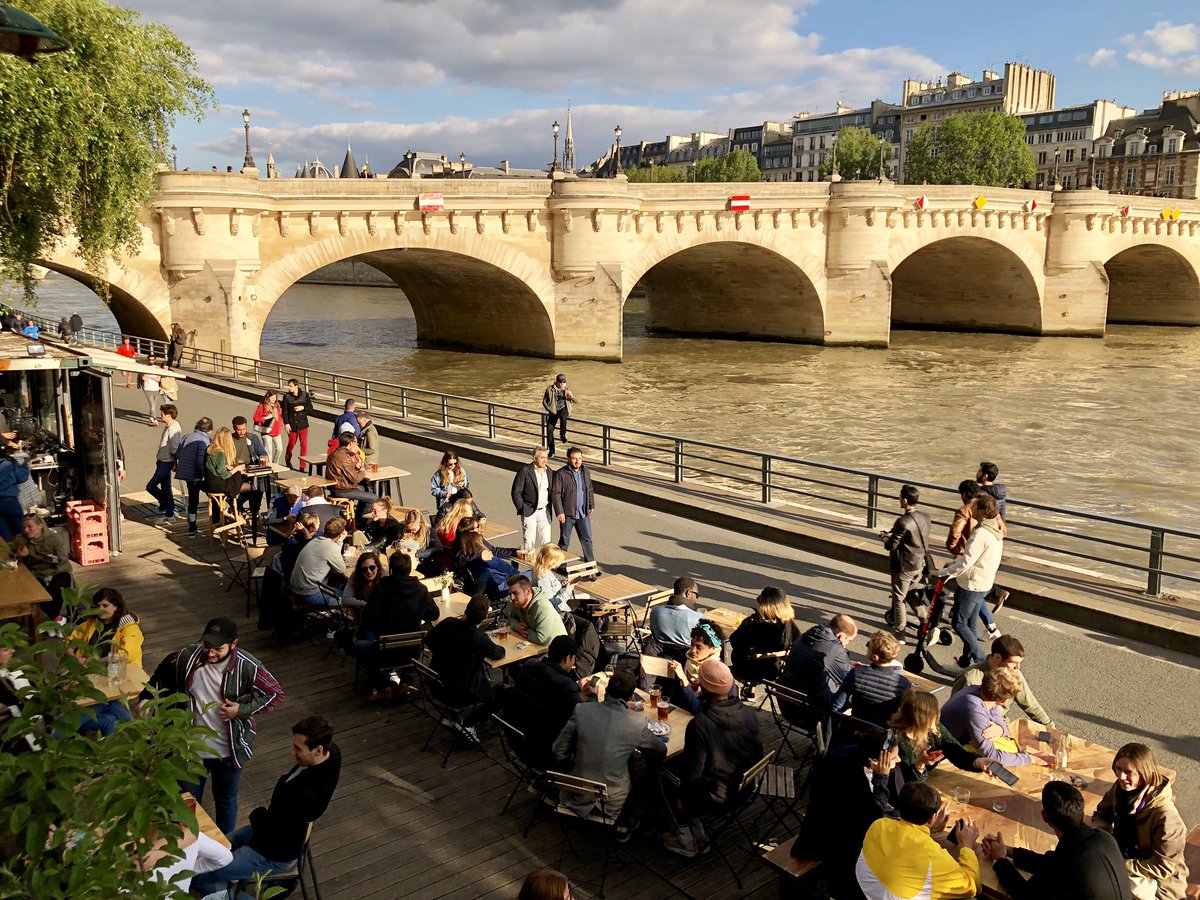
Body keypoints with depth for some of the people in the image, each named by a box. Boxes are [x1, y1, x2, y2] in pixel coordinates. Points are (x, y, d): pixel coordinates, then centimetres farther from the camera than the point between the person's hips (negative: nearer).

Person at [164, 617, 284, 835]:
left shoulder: (247, 667, -24)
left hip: (228, 750, -2)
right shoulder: (187, 657, -15)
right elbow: (162, 680, 6)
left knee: (226, 801, 21)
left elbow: (275, 693, -13)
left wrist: (243, 709, -22)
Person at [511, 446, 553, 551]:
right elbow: (516, 492, -8)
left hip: (544, 512, 5)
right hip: (529, 512, -5)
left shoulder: (548, 471, 8)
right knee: (528, 542, -1)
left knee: (546, 541, 4)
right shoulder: (525, 471, -10)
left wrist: (549, 508, 10)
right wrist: (522, 509, -10)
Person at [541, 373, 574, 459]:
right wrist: (550, 410, -7)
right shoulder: (550, 390, -2)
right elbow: (544, 401, 5)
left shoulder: (567, 390, 5)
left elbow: (574, 401, 11)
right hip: (553, 411, 1)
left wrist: (571, 397, -13)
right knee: (549, 429, -9)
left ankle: (562, 435, -12)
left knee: (563, 417, -38)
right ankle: (551, 450, 4)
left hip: (563, 409, 0)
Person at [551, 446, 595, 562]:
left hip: (583, 513, 5)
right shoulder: (561, 474, -13)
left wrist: (591, 505, 18)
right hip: (567, 514, -5)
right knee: (564, 541, 8)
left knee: (587, 539, 9)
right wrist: (559, 512, -18)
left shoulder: (586, 471, 6)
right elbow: (555, 493, -14)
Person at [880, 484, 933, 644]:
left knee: (899, 599, 6)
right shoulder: (925, 516, -1)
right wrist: (893, 533, 13)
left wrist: (885, 537, 2)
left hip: (904, 566, -7)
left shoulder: (903, 522, -25)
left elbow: (891, 545, -20)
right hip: (921, 564, 7)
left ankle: (899, 634, 13)